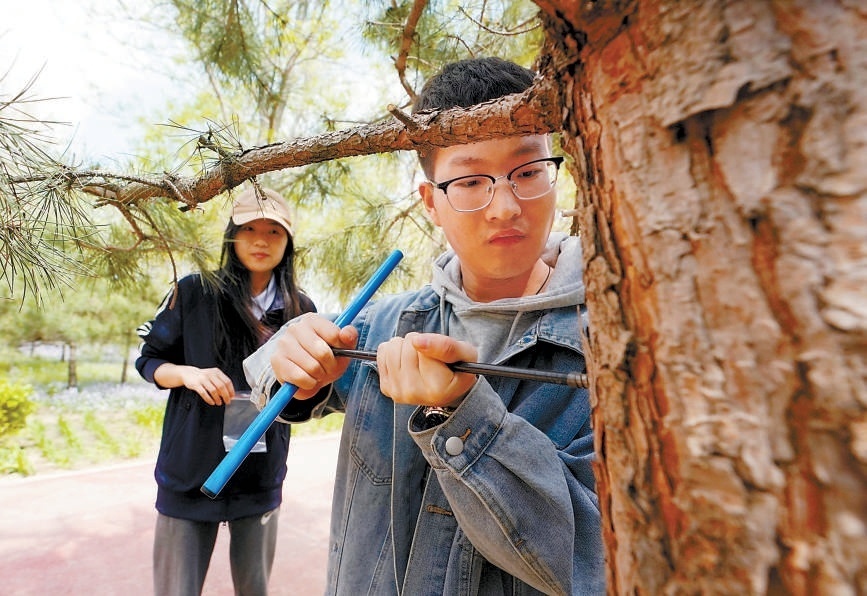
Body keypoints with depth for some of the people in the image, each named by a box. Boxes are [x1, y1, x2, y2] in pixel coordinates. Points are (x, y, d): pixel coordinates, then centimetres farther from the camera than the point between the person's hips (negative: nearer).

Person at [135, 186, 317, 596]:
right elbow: (150, 361, 2)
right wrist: (188, 374, -18)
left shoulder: (301, 311, -1)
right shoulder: (194, 292, -7)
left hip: (262, 477, 2)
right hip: (190, 473, -2)